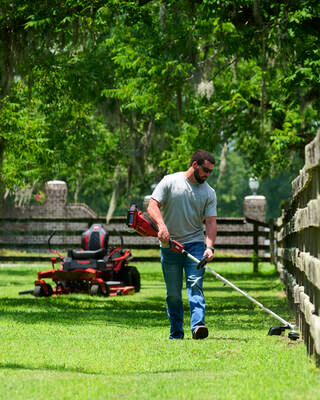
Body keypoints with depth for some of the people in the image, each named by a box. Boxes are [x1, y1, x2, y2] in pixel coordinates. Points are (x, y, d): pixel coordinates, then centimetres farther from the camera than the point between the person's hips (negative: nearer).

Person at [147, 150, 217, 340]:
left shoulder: (209, 193, 6)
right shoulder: (170, 182, 1)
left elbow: (211, 222, -1)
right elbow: (153, 206, -5)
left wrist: (209, 247, -17)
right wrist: (161, 225, -24)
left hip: (195, 245, 0)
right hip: (170, 245, 0)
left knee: (195, 286, -16)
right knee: (173, 293, 4)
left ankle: (198, 325, -28)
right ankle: (176, 334, 12)